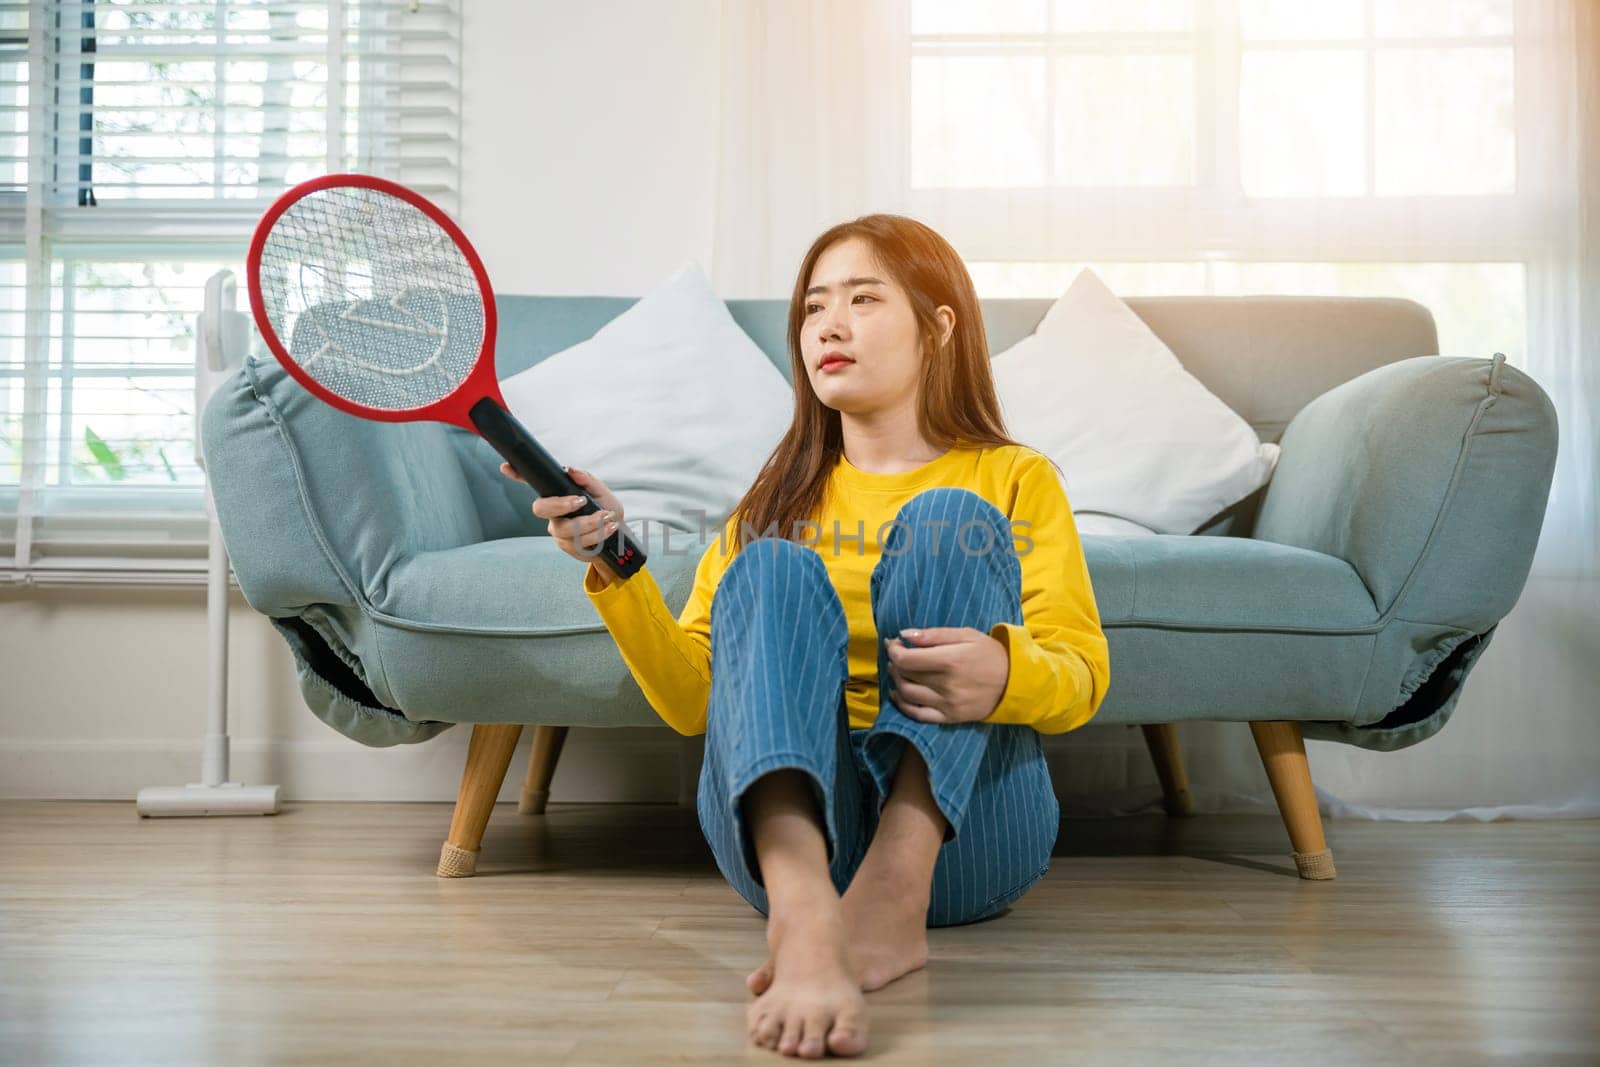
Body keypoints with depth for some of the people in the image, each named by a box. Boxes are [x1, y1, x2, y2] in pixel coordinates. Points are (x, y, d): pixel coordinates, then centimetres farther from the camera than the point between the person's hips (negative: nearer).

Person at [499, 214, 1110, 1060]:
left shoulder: (1014, 478, 16)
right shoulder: (778, 500, 23)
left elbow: (1081, 677, 2)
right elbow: (693, 700, 12)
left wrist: (1003, 674, -22)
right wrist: (616, 566, -4)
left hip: (963, 832, -1)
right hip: (789, 825, 1)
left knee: (952, 521, -18)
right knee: (774, 567, -22)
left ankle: (895, 890, -38)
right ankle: (803, 916, -50)